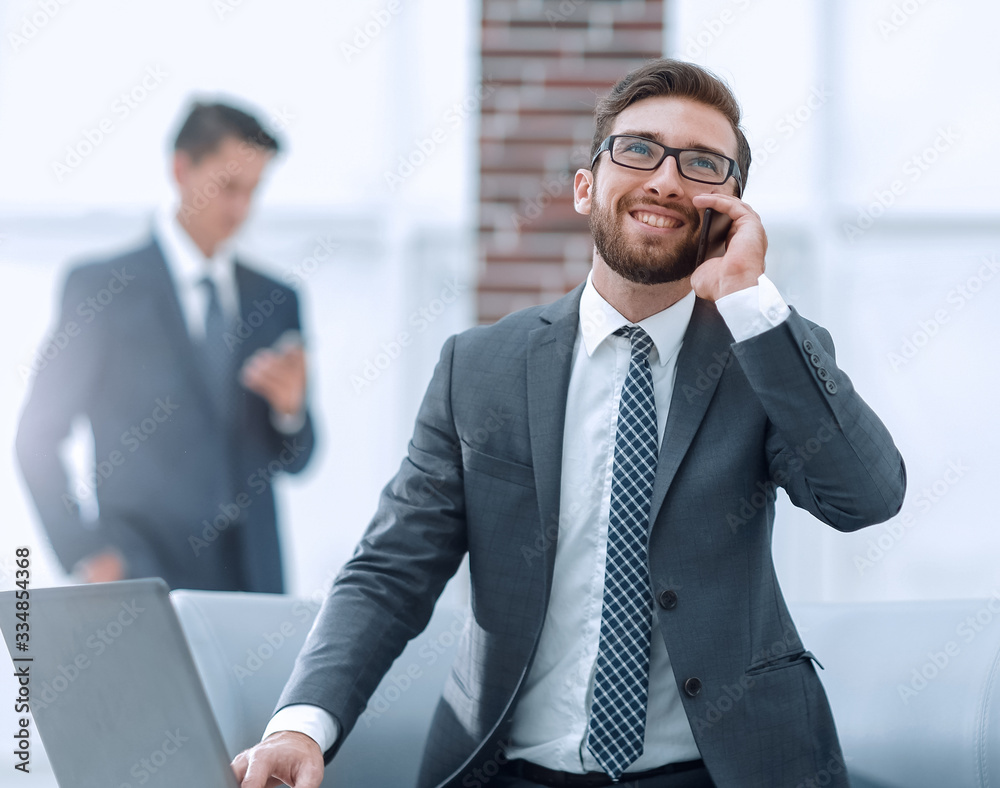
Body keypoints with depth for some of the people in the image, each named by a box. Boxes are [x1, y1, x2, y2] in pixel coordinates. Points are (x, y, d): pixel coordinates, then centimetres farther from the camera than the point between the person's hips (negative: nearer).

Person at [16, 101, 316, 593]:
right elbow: (37, 440, 0)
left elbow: (293, 459, 15)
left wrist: (290, 409, -8)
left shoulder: (274, 301, 12)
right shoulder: (101, 288, 0)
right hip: (144, 583, -4)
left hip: (254, 578, 4)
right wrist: (86, 559, -10)